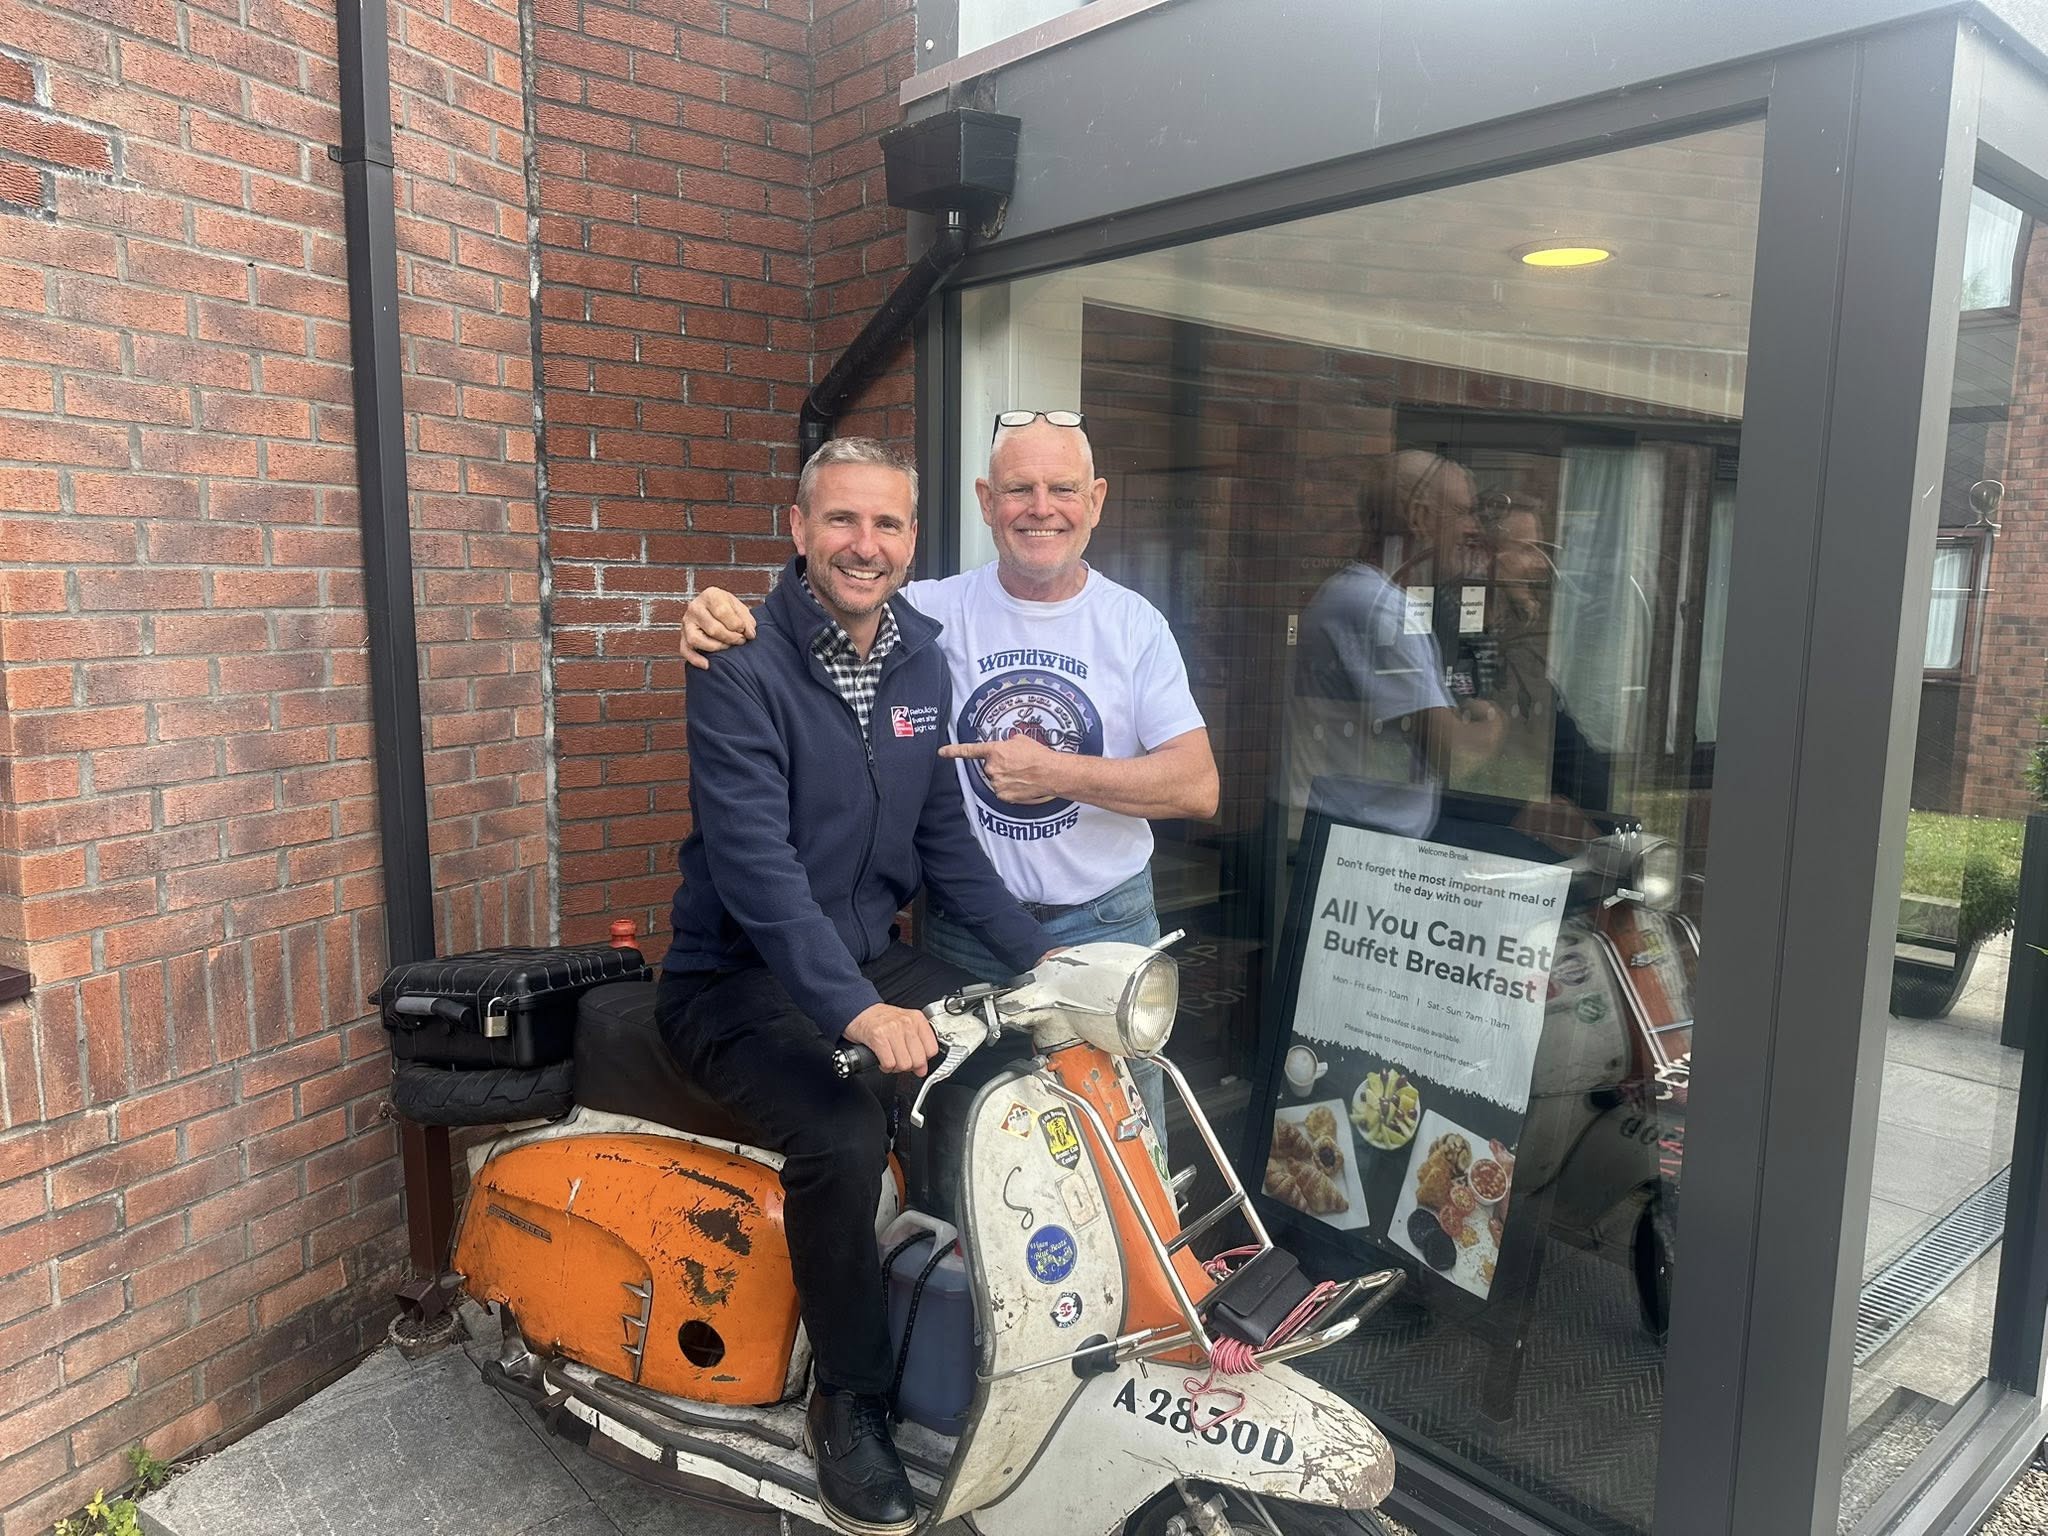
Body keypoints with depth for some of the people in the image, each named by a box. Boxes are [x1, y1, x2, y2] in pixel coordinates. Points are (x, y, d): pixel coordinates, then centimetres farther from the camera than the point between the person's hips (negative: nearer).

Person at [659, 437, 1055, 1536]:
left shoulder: (921, 660, 6)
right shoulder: (741, 668, -16)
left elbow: (944, 836, 10)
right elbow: (754, 861, -26)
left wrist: (1036, 954, -1)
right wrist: (855, 1009, -37)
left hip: (870, 956, 6)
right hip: (742, 978, -6)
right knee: (843, 1135, -30)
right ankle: (848, 1400, -4)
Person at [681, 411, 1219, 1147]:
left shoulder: (1134, 624, -2)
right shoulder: (934, 611, -3)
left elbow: (1196, 785, -7)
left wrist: (1058, 772, -18)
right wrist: (719, 616, -21)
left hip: (1105, 922, 0)